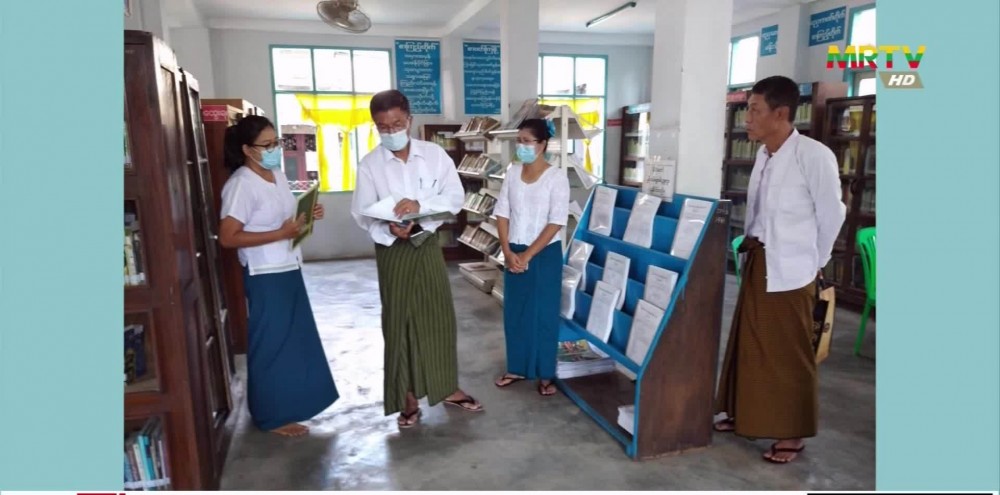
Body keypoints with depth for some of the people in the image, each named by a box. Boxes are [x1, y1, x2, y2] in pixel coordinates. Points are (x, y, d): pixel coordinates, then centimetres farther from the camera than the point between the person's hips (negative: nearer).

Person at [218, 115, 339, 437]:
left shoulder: (277, 175, 8)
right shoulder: (241, 184, -19)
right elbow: (228, 237, -22)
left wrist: (306, 217, 1)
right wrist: (281, 234, -26)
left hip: (288, 270, 9)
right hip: (265, 277, -9)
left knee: (295, 338, 19)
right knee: (273, 343, 3)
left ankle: (294, 401, 38)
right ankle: (273, 416, 19)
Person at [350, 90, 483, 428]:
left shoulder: (435, 154, -2)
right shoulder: (370, 165, -5)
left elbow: (456, 198, -7)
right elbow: (362, 214, -6)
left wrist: (421, 204, -23)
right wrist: (389, 230, -26)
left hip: (429, 244, 2)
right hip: (393, 249, -1)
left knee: (440, 316, 8)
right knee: (399, 321, 6)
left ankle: (448, 388, 25)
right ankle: (408, 397, 21)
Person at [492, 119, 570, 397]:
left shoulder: (556, 177, -11)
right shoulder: (513, 173, 3)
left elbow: (556, 223, -14)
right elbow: (502, 214, 4)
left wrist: (527, 255, -14)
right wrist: (508, 252, -7)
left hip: (545, 255, -5)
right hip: (514, 253, 5)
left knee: (543, 314, 4)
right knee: (514, 312, 12)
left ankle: (545, 375, 18)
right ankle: (516, 369, 28)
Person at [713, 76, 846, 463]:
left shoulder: (814, 156, -17)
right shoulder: (763, 155, 7)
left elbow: (832, 215, -8)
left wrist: (814, 263, 1)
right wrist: (749, 249, 14)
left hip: (790, 270, -8)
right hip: (756, 262, 8)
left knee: (788, 353, 4)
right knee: (749, 343, 16)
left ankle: (793, 433, 21)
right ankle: (745, 415, 32)